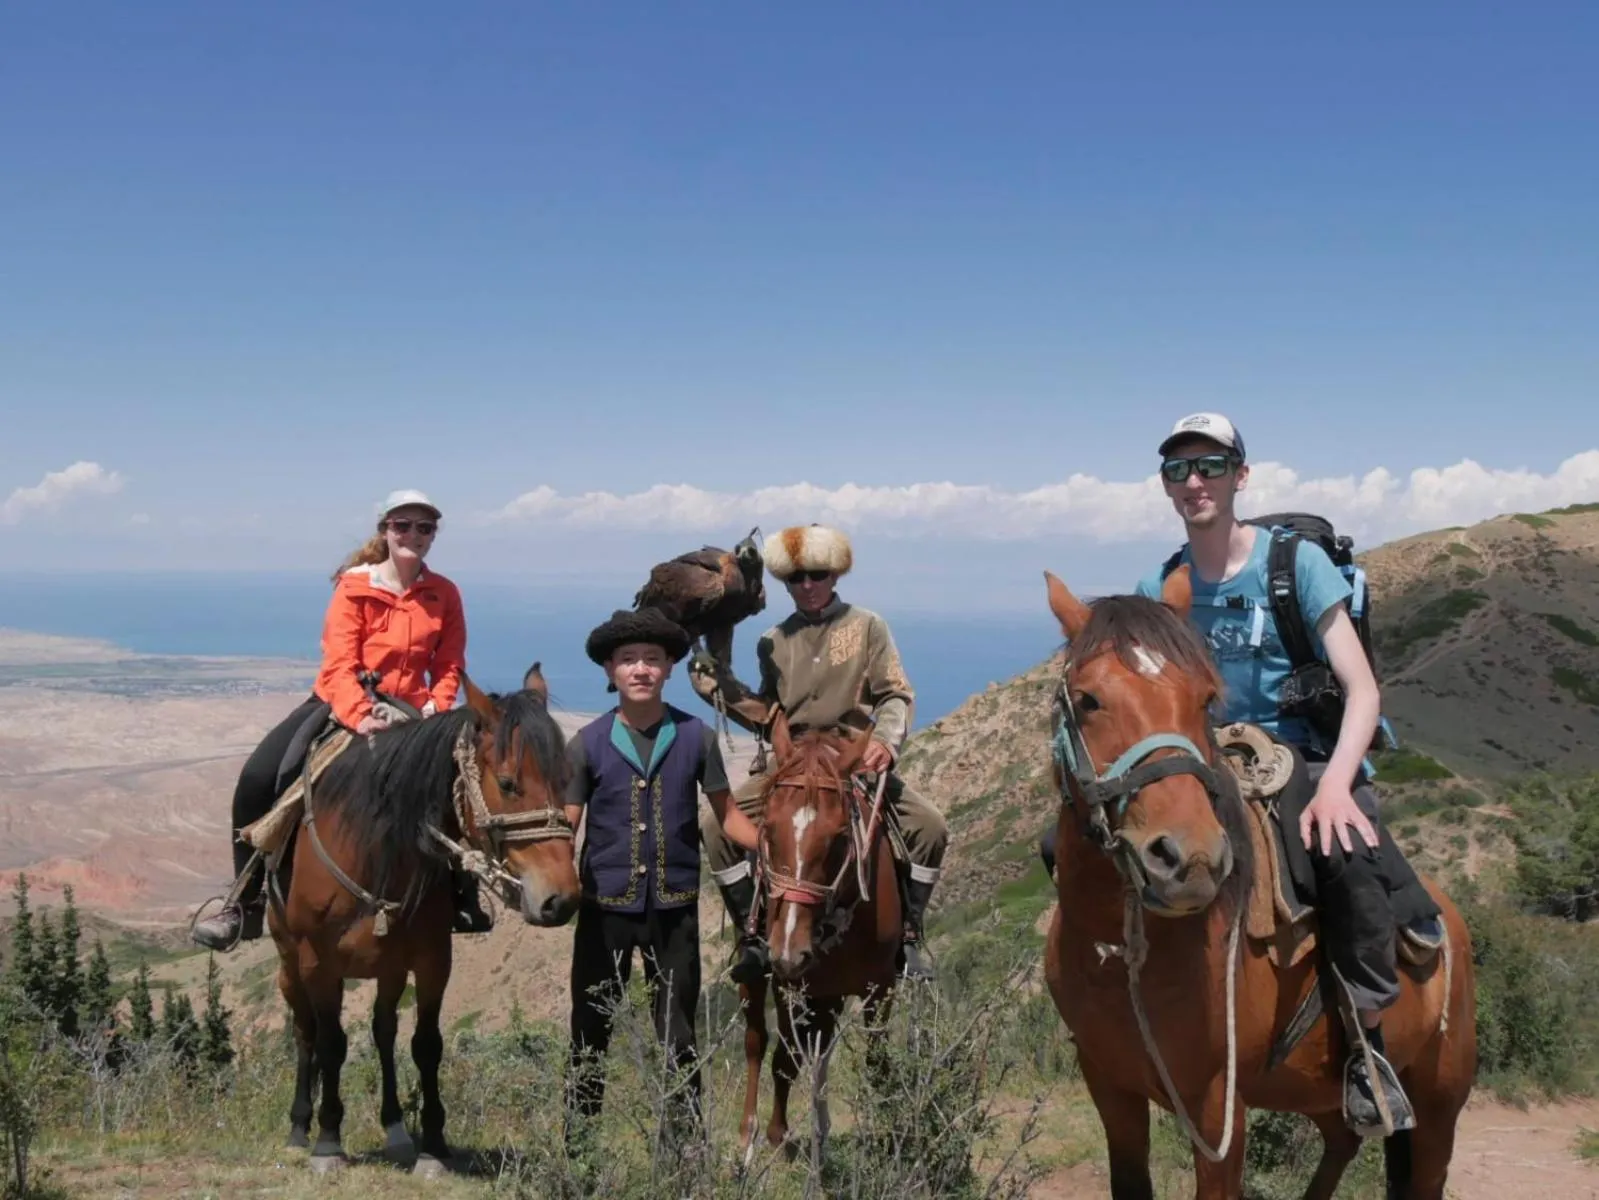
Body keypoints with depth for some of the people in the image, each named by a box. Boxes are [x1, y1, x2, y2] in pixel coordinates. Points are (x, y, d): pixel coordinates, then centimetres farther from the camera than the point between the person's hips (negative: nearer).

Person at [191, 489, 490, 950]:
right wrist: (360, 716, -31)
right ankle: (247, 903, -8)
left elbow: (449, 666, 5)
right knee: (258, 778, -20)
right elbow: (339, 664, -15)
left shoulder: (445, 595, 3)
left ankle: (462, 898, 6)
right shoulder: (354, 587, -6)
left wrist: (436, 708, -15)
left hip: (408, 710, 2)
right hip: (341, 703, -2)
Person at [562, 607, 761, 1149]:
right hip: (604, 905, 0)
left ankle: (687, 1135, 19)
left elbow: (726, 814, 5)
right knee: (591, 1029, 9)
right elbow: (564, 827, -5)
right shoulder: (588, 744, -2)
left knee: (678, 1031, 8)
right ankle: (577, 1139, 20)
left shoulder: (696, 737, -1)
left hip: (674, 905, 0)